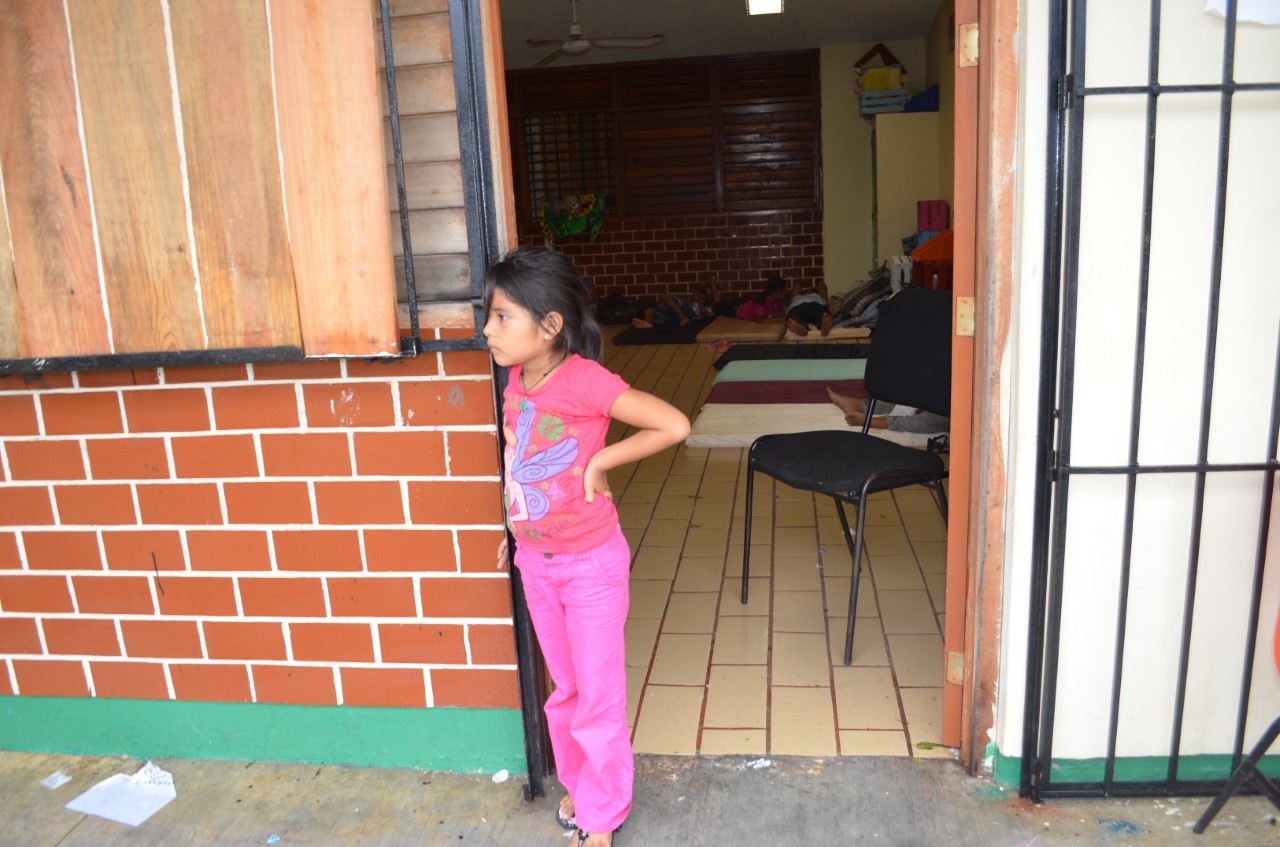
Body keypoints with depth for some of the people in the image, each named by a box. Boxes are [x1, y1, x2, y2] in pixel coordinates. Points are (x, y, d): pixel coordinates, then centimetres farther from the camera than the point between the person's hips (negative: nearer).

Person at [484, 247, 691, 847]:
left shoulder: (583, 380, -24)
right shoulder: (516, 378, -3)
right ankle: (578, 782, 44)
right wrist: (515, 533, 14)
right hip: (535, 562, 6)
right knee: (564, 689, 22)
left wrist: (599, 463, -21)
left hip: (590, 565, -6)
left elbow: (674, 425, -26)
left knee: (599, 697, 9)